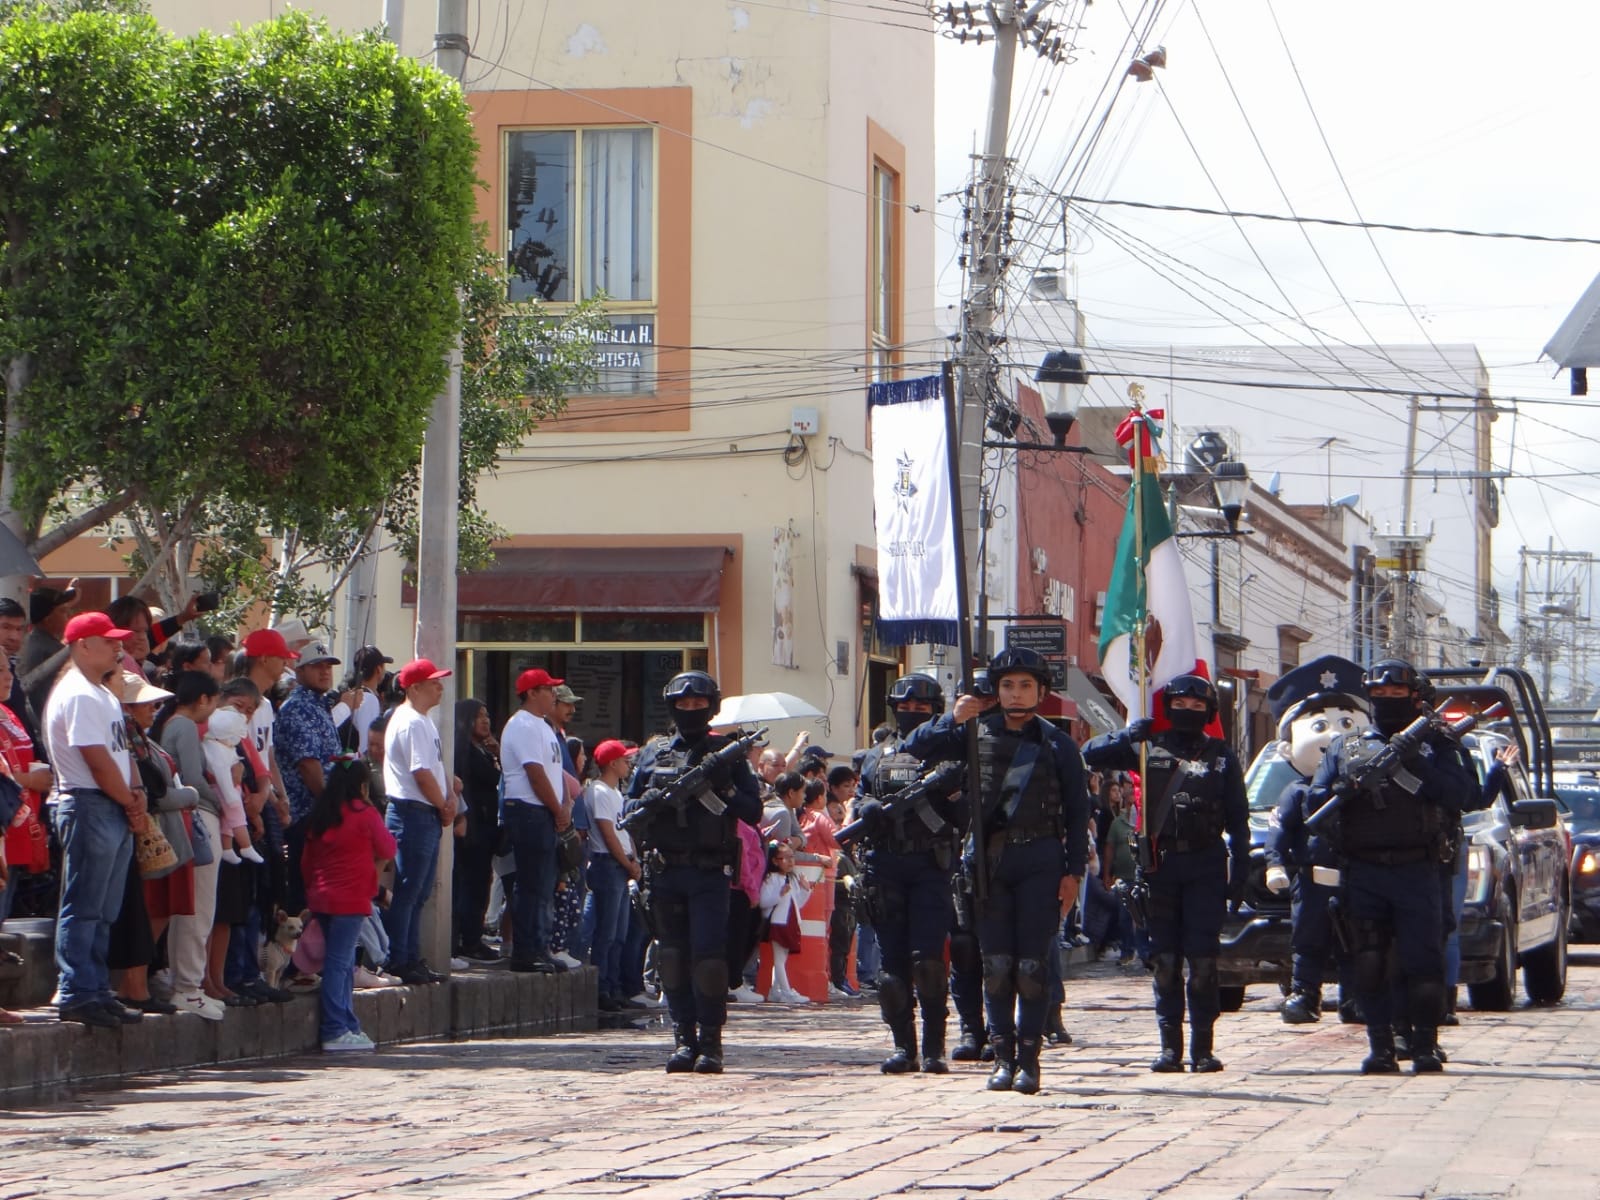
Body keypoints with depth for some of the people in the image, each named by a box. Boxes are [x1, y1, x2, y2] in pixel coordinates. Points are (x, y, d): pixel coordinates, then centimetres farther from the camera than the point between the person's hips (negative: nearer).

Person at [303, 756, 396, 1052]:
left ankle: (348, 1026, 16)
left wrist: (311, 889, 25)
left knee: (341, 962, 14)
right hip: (350, 900, -7)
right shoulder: (365, 814, -9)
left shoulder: (317, 816, 9)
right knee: (339, 963, -7)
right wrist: (371, 856, 20)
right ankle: (335, 1032, -7)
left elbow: (306, 861, 15)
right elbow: (387, 850, 0)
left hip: (321, 897, 7)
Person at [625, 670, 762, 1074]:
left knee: (708, 955, -10)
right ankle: (684, 1037, 11)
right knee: (673, 956, 5)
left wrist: (722, 790, -14)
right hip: (665, 871, 3)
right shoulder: (654, 753, 13)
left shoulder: (728, 754, 7)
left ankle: (711, 1041, -4)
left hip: (710, 873, -3)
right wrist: (651, 803, -9)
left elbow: (753, 812, 2)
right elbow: (630, 810, 13)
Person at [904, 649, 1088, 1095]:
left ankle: (1029, 1058, 0)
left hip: (1040, 860, -2)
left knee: (1033, 965, -4)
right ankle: (1003, 1056, 7)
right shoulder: (978, 734, 8)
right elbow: (915, 749, 5)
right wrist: (951, 719, -11)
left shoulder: (1057, 745, 5)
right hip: (989, 858, 2)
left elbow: (1077, 812, 5)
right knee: (996, 964, 1)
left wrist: (1073, 871, -2)